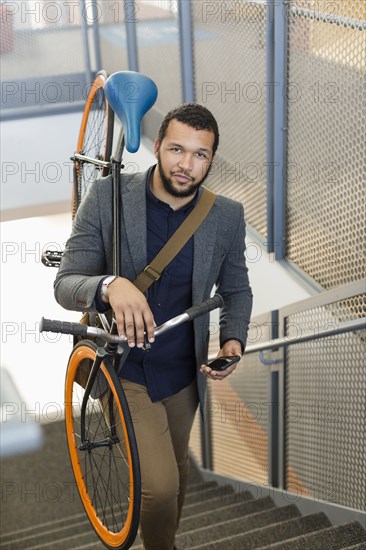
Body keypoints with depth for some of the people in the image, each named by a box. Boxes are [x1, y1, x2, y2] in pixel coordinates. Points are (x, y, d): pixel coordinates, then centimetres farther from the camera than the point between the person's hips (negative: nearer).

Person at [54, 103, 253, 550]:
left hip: (185, 372, 4)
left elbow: (236, 290, 7)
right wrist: (110, 286, -40)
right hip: (122, 369, -3)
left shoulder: (227, 216, -8)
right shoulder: (106, 197, -16)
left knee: (176, 468, 24)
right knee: (159, 485, -15)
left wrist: (233, 340, -13)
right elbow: (65, 285, -18)